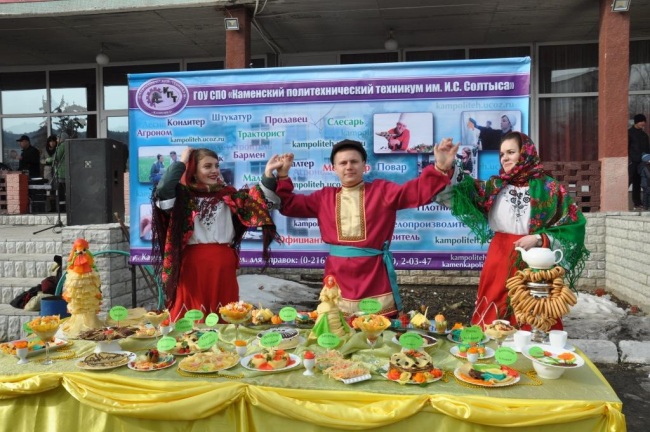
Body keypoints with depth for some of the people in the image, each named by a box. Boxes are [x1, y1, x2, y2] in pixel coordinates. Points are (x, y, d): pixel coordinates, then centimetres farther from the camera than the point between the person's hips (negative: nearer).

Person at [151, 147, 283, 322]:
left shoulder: (228, 195, 11)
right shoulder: (183, 195, 3)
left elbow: (260, 200, 2)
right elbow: (163, 190, -17)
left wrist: (268, 174, -12)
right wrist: (181, 162, -8)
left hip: (223, 264, 3)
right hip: (192, 263, -3)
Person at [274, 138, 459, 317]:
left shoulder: (382, 190, 4)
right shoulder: (324, 197, 13)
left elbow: (417, 191, -6)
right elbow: (289, 205, 17)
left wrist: (440, 168, -21)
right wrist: (282, 176, 5)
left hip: (375, 277, -2)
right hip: (338, 277, 2)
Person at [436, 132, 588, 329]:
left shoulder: (549, 188, 3)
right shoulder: (495, 186, 10)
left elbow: (573, 227, 0)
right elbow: (464, 189, -5)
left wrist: (539, 239, -12)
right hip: (499, 261, 2)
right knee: (494, 323, 6)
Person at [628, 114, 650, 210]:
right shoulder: (629, 132, 1)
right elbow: (626, 147, -6)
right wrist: (628, 159, -15)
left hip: (640, 162, 6)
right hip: (632, 162, -6)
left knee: (637, 183, 7)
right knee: (628, 181, -15)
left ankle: (637, 204, 8)